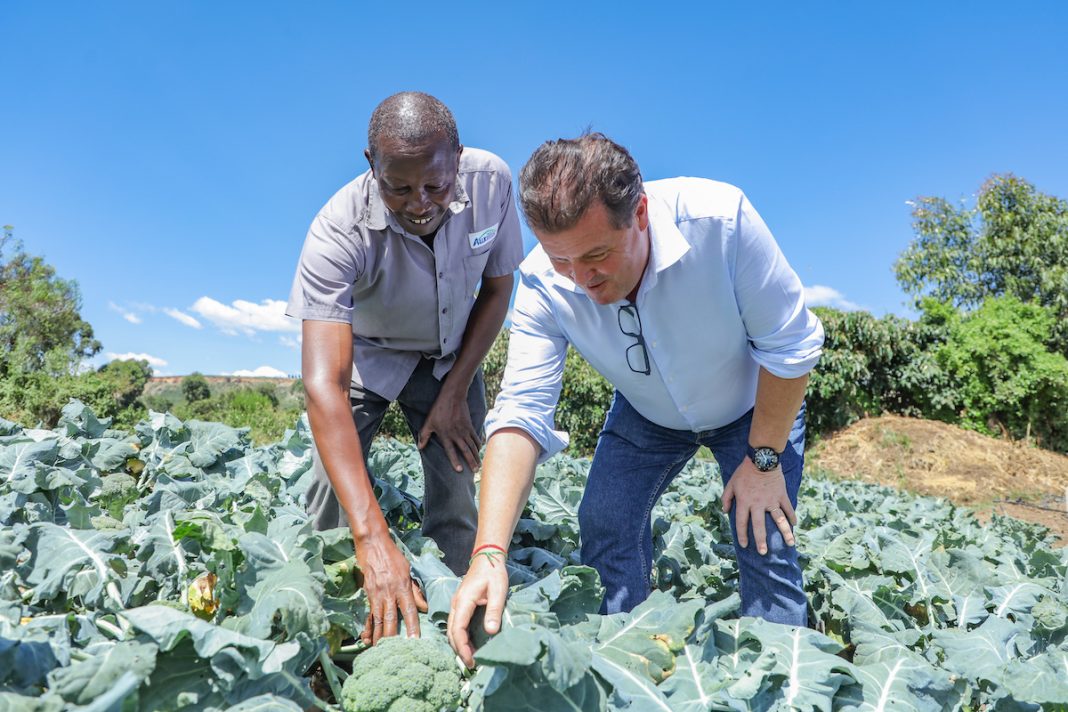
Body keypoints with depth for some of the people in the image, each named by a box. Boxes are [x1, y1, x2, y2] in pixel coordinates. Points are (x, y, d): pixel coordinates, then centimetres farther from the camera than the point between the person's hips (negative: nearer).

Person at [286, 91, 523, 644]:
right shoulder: (338, 233, -37)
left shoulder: (491, 181, -26)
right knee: (336, 490, -16)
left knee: (457, 495, -9)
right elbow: (323, 385, -45)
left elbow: (497, 288, -8)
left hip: (450, 354, 2)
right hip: (365, 354, -2)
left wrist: (455, 393, -10)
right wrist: (373, 538, -54)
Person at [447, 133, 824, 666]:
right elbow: (522, 412, -33)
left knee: (766, 545, -8)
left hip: (756, 404, -2)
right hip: (647, 415, 3)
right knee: (603, 525, -6)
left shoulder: (719, 218, -38)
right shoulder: (543, 284, -29)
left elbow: (790, 345, -26)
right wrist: (490, 553, -44)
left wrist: (764, 459, -18)